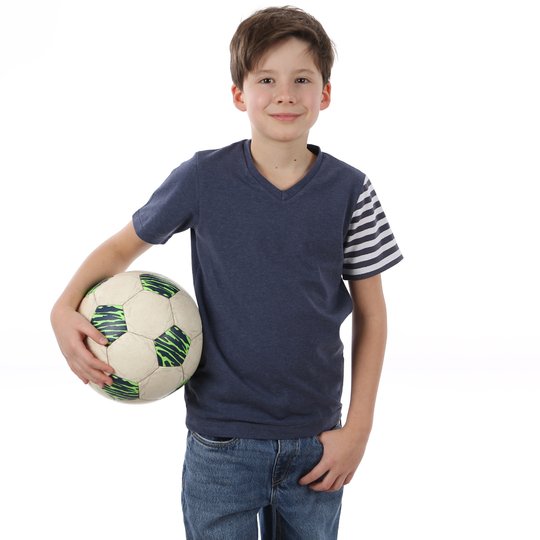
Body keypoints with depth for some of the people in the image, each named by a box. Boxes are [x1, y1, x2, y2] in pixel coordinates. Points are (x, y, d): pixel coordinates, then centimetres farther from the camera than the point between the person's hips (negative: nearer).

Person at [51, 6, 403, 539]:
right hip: (220, 445, -1)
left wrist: (358, 427, -2)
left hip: (315, 443, 1)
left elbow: (370, 314, 1)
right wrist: (65, 306, -12)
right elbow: (123, 244, 6)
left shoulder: (349, 191, -5)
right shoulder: (203, 179, -8)